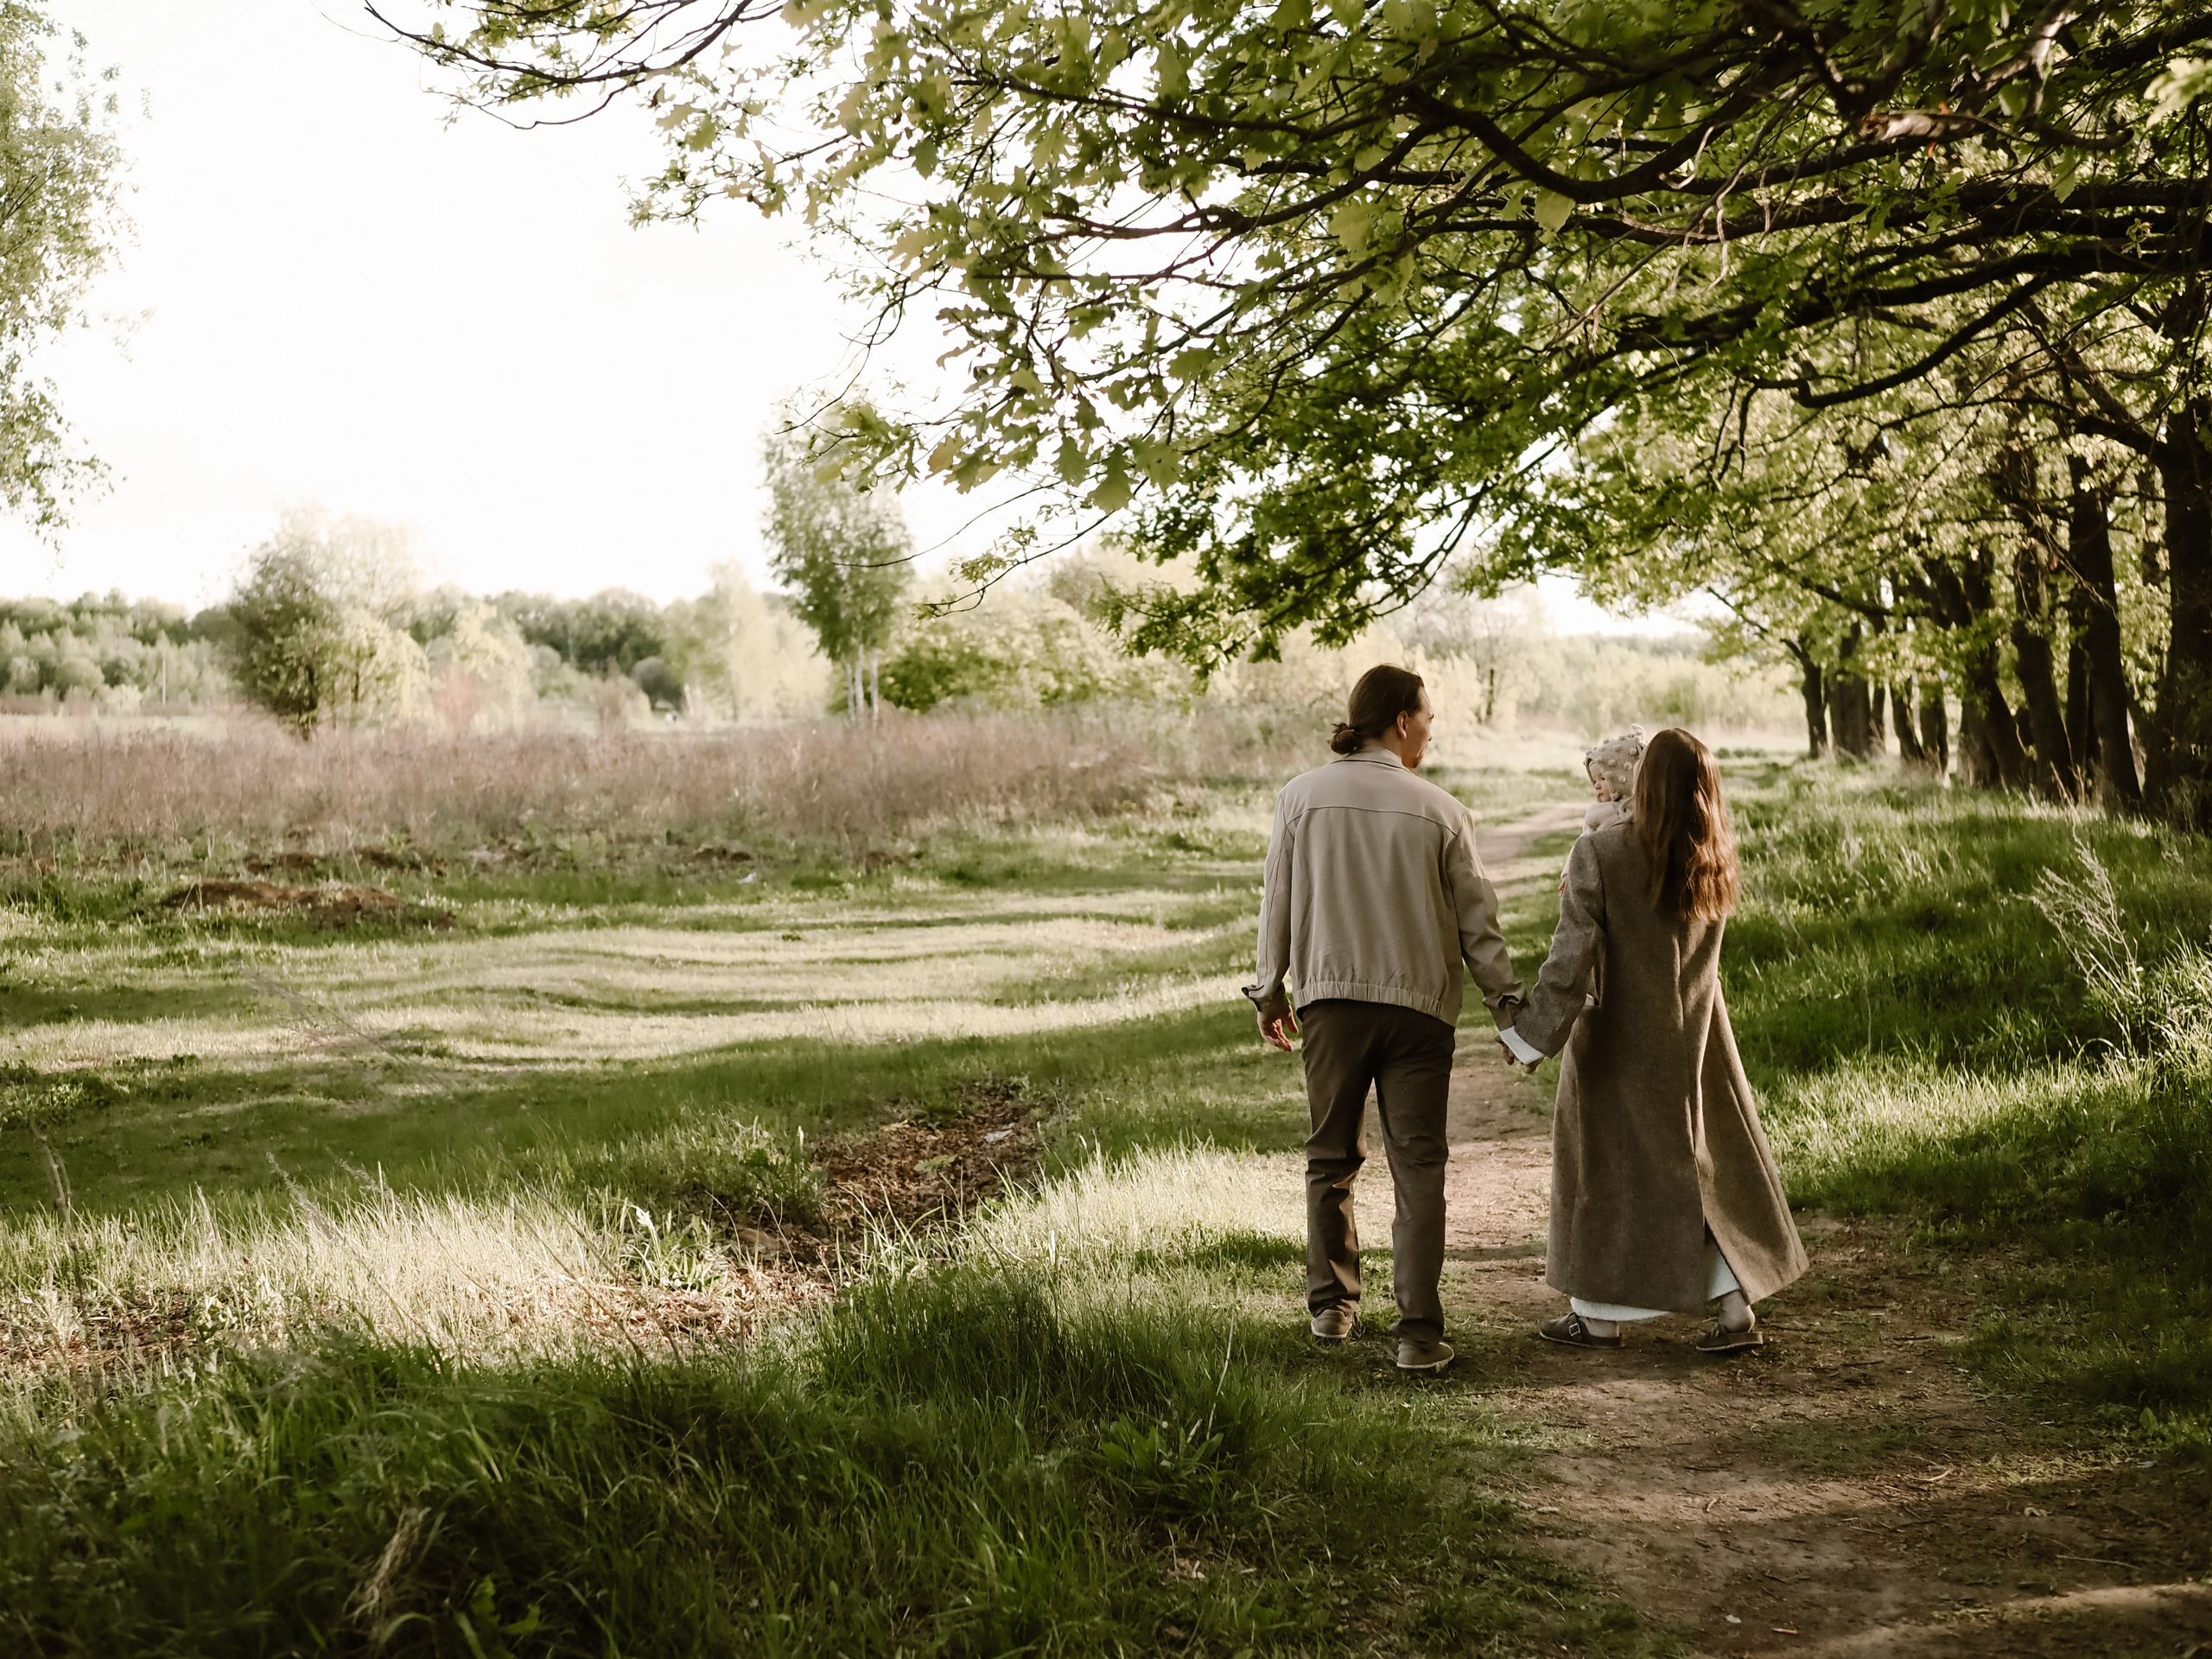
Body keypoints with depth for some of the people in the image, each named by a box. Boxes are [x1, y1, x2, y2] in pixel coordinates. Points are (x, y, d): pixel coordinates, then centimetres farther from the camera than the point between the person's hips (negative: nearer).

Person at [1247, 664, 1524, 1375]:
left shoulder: (1301, 797, 0)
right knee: (1418, 1168, 2)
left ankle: (1331, 1305, 25)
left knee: (1331, 1157, 15)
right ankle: (1417, 1330, -1)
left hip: (1331, 998, 2)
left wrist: (1271, 990, 16)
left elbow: (1277, 901, 5)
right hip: (1419, 1001, -1)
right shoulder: (1440, 810, -3)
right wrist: (1508, 1003, 11)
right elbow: (1476, 917, 1)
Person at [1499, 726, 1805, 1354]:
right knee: (1711, 1162, 13)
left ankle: (1598, 1315, 19)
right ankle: (1738, 1311, 14)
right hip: (1697, 1038, 4)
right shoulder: (1715, 860, -3)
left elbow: (1572, 955, -19)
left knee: (1608, 1165, 10)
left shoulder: (1600, 853, -18)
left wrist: (1535, 1032, -11)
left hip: (1620, 1039, -4)